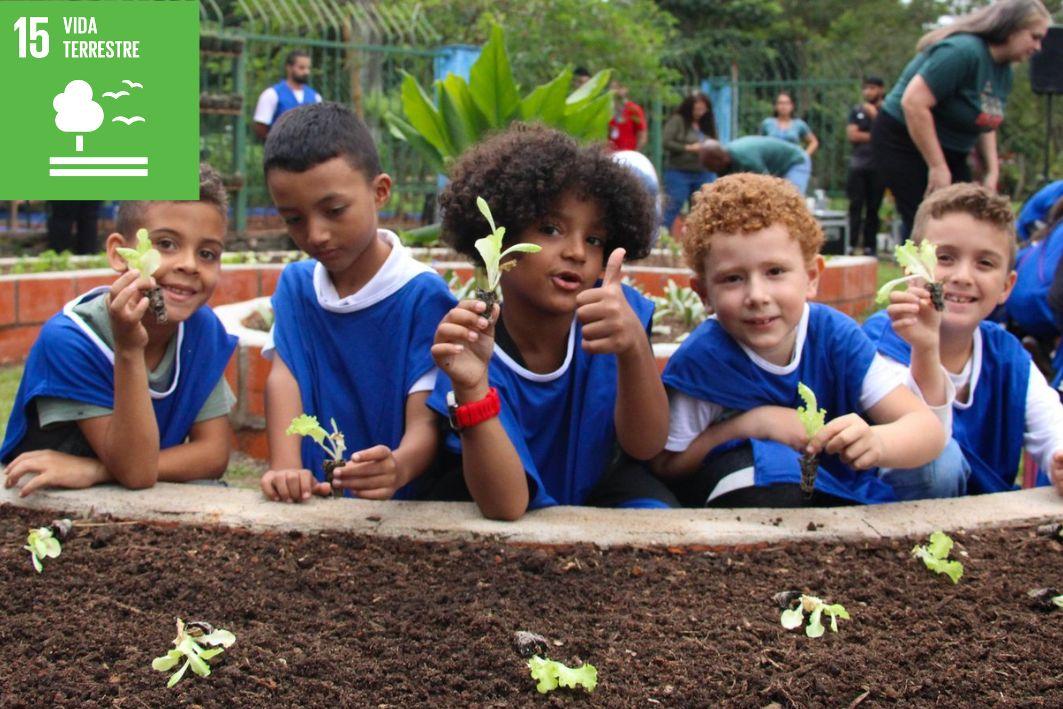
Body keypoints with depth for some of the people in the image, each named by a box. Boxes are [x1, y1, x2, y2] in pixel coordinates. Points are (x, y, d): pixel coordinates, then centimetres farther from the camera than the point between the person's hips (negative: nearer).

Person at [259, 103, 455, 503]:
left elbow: (426, 421, -13)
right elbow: (283, 378, -2)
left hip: (395, 504, -3)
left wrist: (398, 468, -34)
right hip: (311, 502, 3)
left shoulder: (423, 295, -8)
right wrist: (285, 470, -20)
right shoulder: (295, 285, 10)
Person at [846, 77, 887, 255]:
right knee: (855, 206, -5)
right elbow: (852, 134, 0)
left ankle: (869, 245, 4)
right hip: (858, 165, 1)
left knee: (873, 208, 1)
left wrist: (874, 115, -9)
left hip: (878, 167, -1)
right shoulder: (856, 111, 11)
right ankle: (854, 244, -6)